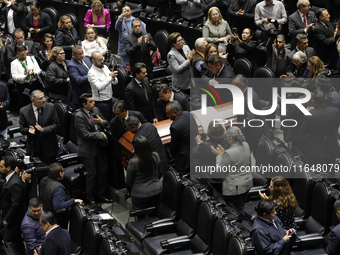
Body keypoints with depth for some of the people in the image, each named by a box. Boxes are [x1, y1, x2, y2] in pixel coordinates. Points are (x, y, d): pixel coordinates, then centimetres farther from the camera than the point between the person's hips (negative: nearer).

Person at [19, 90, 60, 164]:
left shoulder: (50, 107, -9)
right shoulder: (24, 111, -10)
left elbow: (56, 125, -6)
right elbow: (22, 129, -1)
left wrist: (43, 130, -21)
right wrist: (28, 130, -24)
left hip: (49, 146, 0)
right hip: (33, 148, 0)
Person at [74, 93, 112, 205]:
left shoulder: (96, 110, 3)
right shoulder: (79, 116, -18)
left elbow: (106, 124, 12)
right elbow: (86, 134, -22)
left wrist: (102, 122, -10)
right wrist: (101, 135, -14)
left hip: (100, 147, 7)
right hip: (88, 150, -7)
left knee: (103, 171, 13)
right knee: (92, 173, -1)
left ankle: (100, 195, 29)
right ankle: (90, 198, 17)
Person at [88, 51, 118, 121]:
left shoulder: (105, 67, 6)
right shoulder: (91, 73, -16)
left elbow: (115, 82, 7)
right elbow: (99, 87, -28)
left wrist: (113, 78, -17)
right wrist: (110, 77, -29)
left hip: (110, 100, 7)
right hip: (101, 102, -7)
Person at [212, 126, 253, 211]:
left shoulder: (229, 153, -26)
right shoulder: (246, 145, -2)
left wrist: (219, 155, -1)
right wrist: (223, 152, 12)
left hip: (235, 188, -8)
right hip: (247, 183, 8)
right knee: (241, 208, 21)